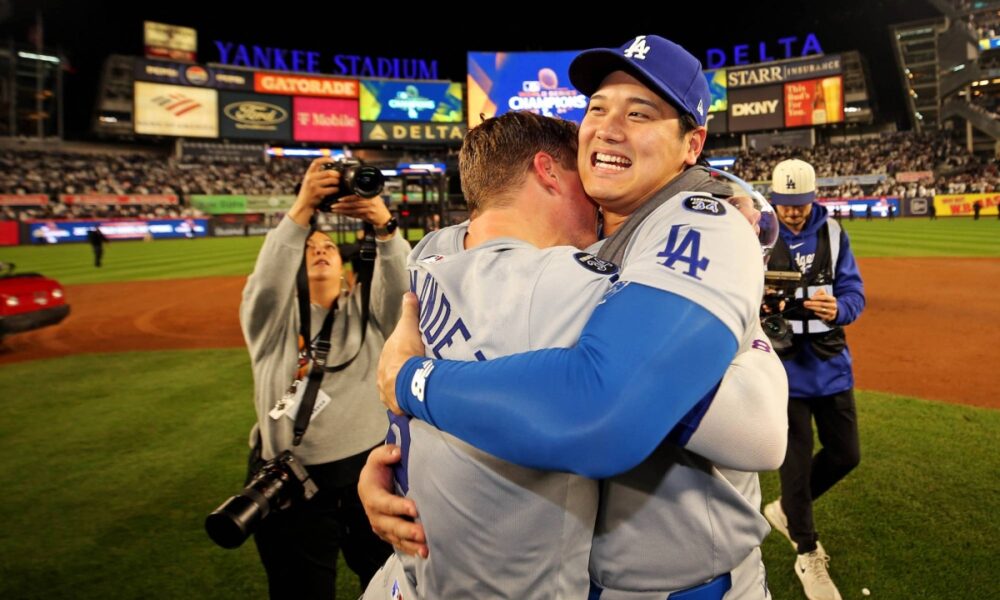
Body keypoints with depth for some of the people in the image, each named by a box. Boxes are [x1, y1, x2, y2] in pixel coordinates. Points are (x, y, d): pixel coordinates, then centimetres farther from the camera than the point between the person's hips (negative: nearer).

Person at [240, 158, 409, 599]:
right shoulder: (273, 319, 1)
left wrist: (384, 228, -35)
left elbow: (400, 284, -15)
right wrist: (302, 208, -34)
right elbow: (267, 282, -21)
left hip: (371, 471, 2)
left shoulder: (365, 308, 5)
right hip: (293, 484, -1)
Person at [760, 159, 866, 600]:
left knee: (845, 454, 12)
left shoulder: (832, 233, 2)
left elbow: (853, 291, -1)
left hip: (830, 362, 4)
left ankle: (787, 510, 39)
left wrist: (837, 308, -25)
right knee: (796, 461, 5)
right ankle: (807, 554, 28)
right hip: (783, 364, -4)